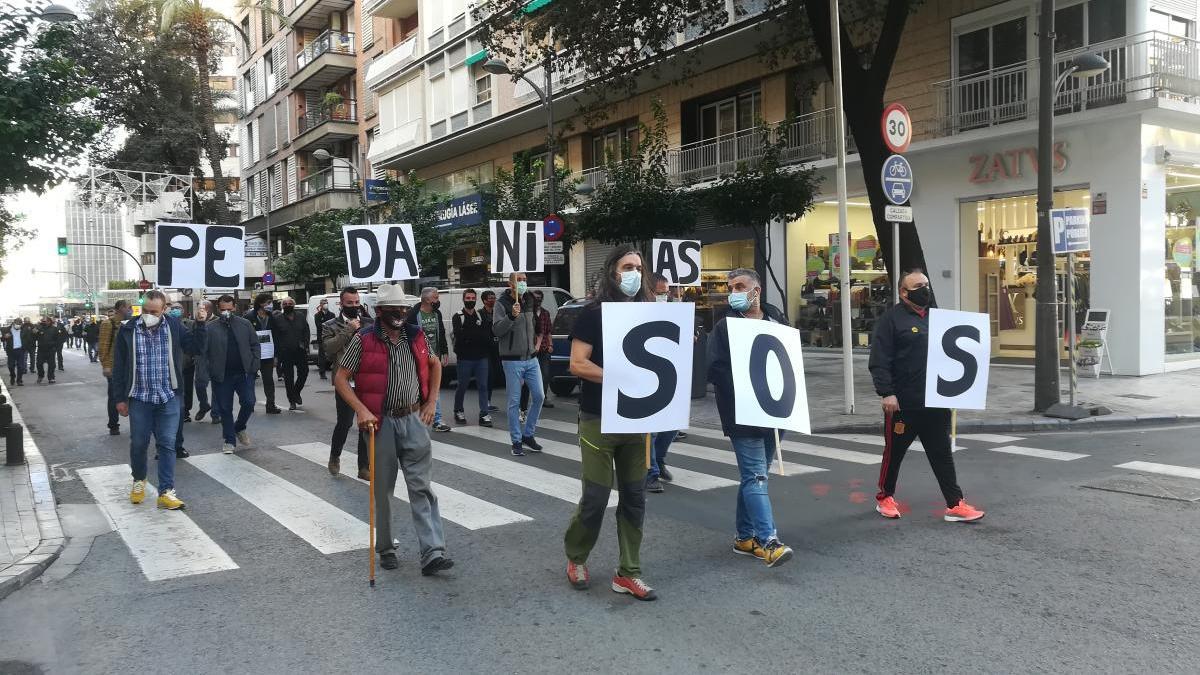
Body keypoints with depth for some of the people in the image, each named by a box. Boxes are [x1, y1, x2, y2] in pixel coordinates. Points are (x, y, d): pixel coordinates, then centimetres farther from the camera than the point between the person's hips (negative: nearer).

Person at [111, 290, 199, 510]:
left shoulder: (174, 326, -2)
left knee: (167, 444, 0)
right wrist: (120, 398, 1)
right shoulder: (128, 330, -4)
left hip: (168, 397, 0)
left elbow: (195, 347, -3)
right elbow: (119, 366, 1)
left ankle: (166, 492, 4)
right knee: (138, 443, 11)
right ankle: (139, 481, 36)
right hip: (139, 397, 0)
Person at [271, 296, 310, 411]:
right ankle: (292, 402, 11)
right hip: (285, 353, -2)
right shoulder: (277, 319, -1)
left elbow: (307, 332, 10)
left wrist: (305, 344, -5)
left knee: (303, 373, 4)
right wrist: (276, 354, -7)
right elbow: (274, 337, -2)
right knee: (288, 378, 3)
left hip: (300, 352, 2)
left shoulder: (301, 317, 7)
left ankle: (296, 392, 30)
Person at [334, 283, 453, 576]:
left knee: (421, 487, -2)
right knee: (383, 489, 8)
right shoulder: (363, 339, -8)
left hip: (414, 419, 2)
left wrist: (431, 402, 11)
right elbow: (340, 378, -5)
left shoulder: (416, 336, 3)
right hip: (381, 421, -2)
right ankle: (385, 549, 24)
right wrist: (361, 410, -16)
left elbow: (434, 364, 20)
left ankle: (432, 554, -4)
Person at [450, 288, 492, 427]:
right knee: (462, 386, 7)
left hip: (481, 357, 3)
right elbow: (459, 334, -15)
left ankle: (484, 415, 2)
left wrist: (469, 335, -14)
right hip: (465, 357, -2)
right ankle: (458, 411, 24)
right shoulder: (457, 317, 3)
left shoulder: (482, 316, 12)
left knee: (483, 386, 0)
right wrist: (480, 333, -14)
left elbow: (489, 333, -1)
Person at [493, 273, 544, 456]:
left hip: (531, 358, 6)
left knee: (538, 396, 3)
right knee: (514, 401, -1)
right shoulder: (502, 303, -7)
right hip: (512, 360, -6)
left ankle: (528, 434, 19)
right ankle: (517, 441, 8)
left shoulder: (529, 300, 12)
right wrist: (511, 316, -29)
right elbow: (496, 330, -16)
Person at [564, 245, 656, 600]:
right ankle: (575, 558, 25)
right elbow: (577, 364, -12)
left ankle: (628, 573, 18)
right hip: (599, 419, -5)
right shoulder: (593, 313, -5)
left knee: (634, 498, 7)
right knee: (595, 498, -1)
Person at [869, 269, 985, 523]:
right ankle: (885, 498, 25)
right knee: (894, 451, 8)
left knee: (942, 454, 7)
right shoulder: (892, 318, -7)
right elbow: (879, 361, -13)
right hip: (903, 402, -6)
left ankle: (955, 504, 11)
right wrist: (886, 393, -20)